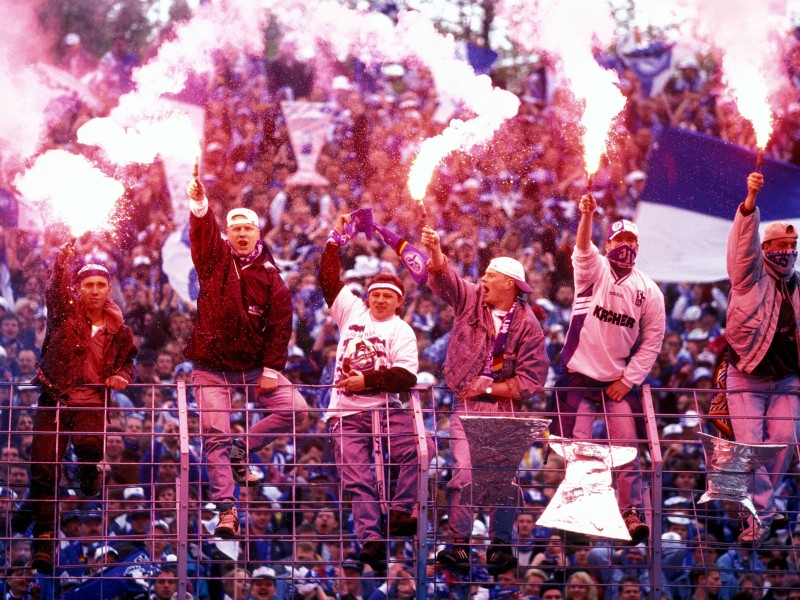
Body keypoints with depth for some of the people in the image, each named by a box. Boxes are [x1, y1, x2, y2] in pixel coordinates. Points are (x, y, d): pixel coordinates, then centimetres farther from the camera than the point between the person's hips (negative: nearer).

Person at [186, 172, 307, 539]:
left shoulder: (269, 275, 1)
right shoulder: (215, 259, 0)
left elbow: (280, 324, -1)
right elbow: (202, 233, -21)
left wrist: (272, 369, -9)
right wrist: (200, 204, -41)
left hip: (253, 367, 2)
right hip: (211, 368, -2)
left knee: (295, 408, -7)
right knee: (216, 437, -6)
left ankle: (242, 450, 9)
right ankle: (226, 512, -4)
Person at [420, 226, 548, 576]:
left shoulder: (527, 326, -3)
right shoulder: (471, 299, 4)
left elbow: (531, 381, -6)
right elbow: (443, 278, -11)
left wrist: (488, 389, -10)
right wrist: (435, 252, -31)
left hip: (504, 408, -1)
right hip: (467, 406, 1)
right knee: (463, 473, -11)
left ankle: (500, 545, 8)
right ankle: (459, 546, -11)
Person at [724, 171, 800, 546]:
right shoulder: (752, 275, -3)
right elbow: (744, 242, -21)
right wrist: (750, 203, -37)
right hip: (747, 378, -4)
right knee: (750, 444, -10)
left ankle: (759, 506, 10)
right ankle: (761, 515, -6)